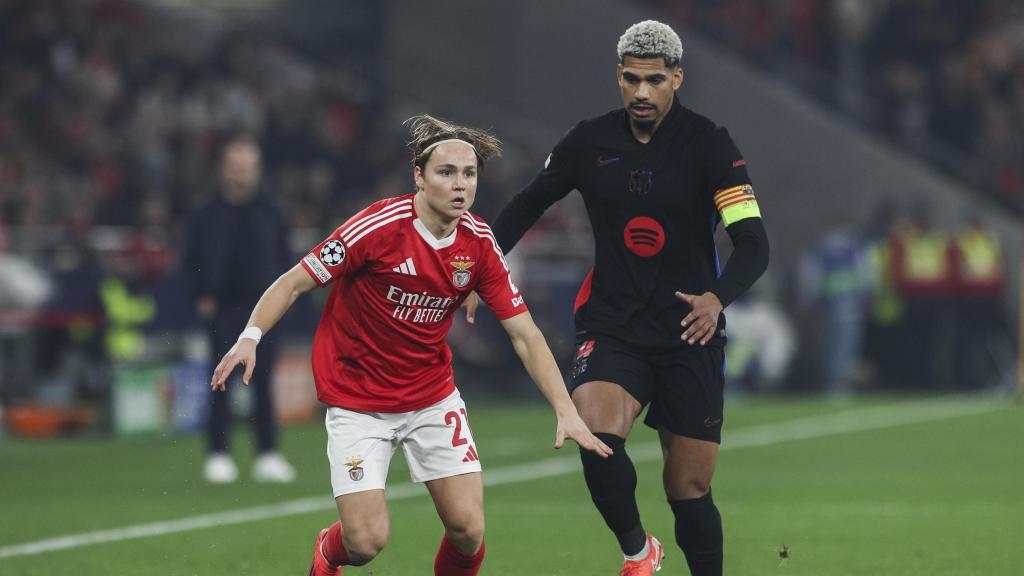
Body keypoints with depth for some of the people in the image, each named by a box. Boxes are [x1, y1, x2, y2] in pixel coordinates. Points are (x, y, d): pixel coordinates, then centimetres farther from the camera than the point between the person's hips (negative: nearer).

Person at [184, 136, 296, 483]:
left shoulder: (270, 212, 7)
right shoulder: (206, 214, 1)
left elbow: (284, 257, 14)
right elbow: (192, 261, 7)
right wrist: (201, 296, -4)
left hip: (263, 307, 2)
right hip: (222, 308, -2)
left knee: (263, 380, 2)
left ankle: (267, 455, 6)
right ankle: (218, 454, 1)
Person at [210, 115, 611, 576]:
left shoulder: (479, 244, -7)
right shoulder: (379, 227, -21)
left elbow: (524, 335, -3)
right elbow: (294, 283, -13)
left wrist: (565, 411, -12)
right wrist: (250, 337, -30)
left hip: (433, 396, 4)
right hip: (357, 397, -4)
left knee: (468, 529, -9)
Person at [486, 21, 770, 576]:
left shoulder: (709, 145, -7)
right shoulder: (589, 142, 1)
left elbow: (753, 243, -14)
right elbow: (529, 203, 17)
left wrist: (718, 297, -34)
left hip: (688, 334, -1)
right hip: (611, 328, 1)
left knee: (690, 489, 1)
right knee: (597, 435, -27)